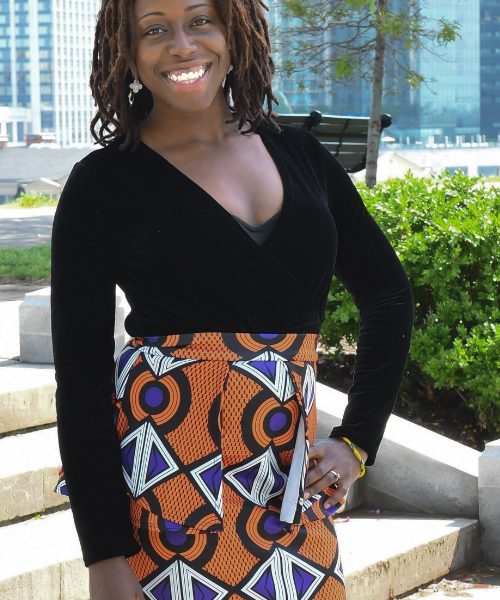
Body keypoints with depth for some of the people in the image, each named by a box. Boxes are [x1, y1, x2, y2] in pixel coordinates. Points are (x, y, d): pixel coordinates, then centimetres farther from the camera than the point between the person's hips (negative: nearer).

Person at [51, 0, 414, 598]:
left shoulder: (299, 156, 8)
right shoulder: (103, 183, -4)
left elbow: (388, 296, 19)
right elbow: (80, 374, -7)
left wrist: (357, 441, 10)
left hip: (290, 473, 4)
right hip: (165, 471, -4)